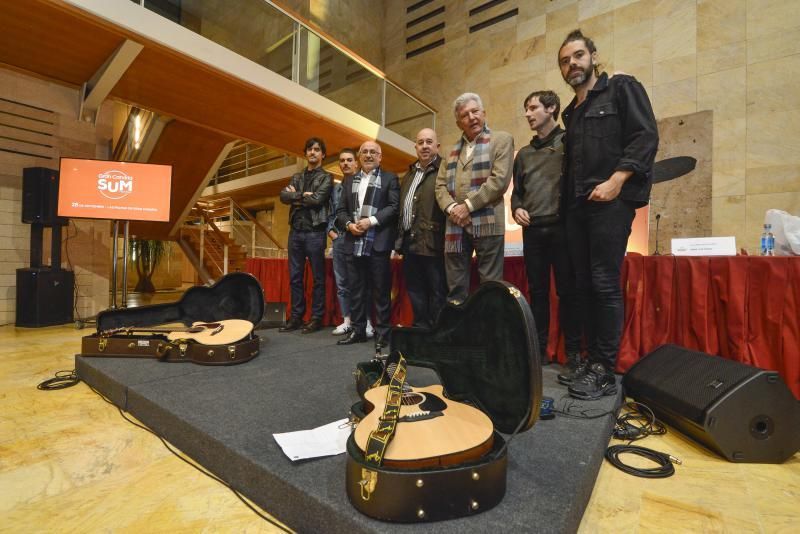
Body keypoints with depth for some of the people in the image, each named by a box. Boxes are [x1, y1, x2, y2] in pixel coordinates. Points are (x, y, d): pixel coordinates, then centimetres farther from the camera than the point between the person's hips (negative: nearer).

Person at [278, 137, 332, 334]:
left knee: (318, 277, 1)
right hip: (295, 231, 5)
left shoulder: (326, 178, 3)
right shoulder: (297, 177, 18)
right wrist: (303, 195, -10)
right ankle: (296, 317, 17)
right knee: (295, 277, 8)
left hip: (315, 232, -5)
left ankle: (316, 318, 10)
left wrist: (296, 196, 0)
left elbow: (317, 199, -13)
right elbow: (283, 196, 2)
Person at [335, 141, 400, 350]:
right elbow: (341, 210, 15)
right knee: (355, 290, 8)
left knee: (381, 290, 0)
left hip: (378, 243, -4)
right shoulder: (349, 181, 21)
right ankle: (358, 330, 18)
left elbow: (394, 206, -5)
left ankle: (382, 332, 9)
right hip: (354, 243, 5)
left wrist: (371, 221, -15)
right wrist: (349, 224, -5)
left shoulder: (389, 178, 7)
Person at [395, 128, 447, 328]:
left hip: (432, 242, -8)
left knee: (437, 291, 2)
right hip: (410, 242, 8)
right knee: (415, 290, 14)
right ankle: (420, 328, 26)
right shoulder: (410, 173, 21)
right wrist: (400, 237, 15)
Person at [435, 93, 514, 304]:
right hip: (455, 225, 5)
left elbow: (500, 179, -8)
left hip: (487, 223, -4)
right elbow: (440, 184, 12)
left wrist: (468, 205, -12)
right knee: (455, 289, 9)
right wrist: (451, 208, -7)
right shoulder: (453, 149, 20)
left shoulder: (502, 140, 5)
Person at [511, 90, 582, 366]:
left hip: (561, 227, -4)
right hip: (532, 230, 5)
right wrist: (517, 208, 1)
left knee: (567, 291, -2)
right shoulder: (524, 153, 21)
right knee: (537, 292, 6)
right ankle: (539, 349, 14)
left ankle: (574, 352, 9)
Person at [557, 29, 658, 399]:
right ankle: (592, 360, 14)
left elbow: (646, 137, -6)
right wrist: (569, 198, 12)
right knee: (584, 285, 5)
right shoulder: (571, 112, 25)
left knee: (605, 284, -10)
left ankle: (605, 371, -2)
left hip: (611, 202, -7)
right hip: (577, 206, 7)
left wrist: (615, 181, -18)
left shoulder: (622, 88, 6)